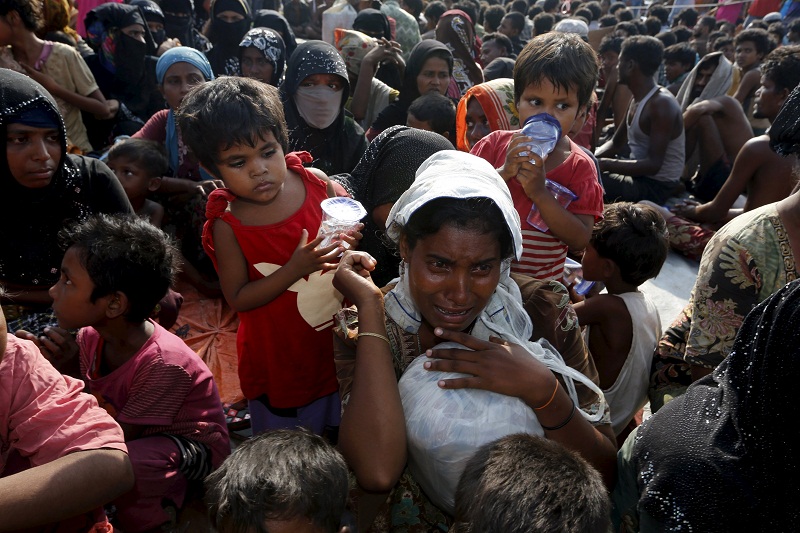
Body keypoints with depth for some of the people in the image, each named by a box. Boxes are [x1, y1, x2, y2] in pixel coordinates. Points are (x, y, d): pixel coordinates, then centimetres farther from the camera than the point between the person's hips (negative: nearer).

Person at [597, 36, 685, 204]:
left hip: (657, 186, -9)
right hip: (639, 176, 9)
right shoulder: (637, 100, 7)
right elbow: (616, 143, 15)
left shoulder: (661, 104, -21)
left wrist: (605, 164, -26)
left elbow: (654, 164, -26)